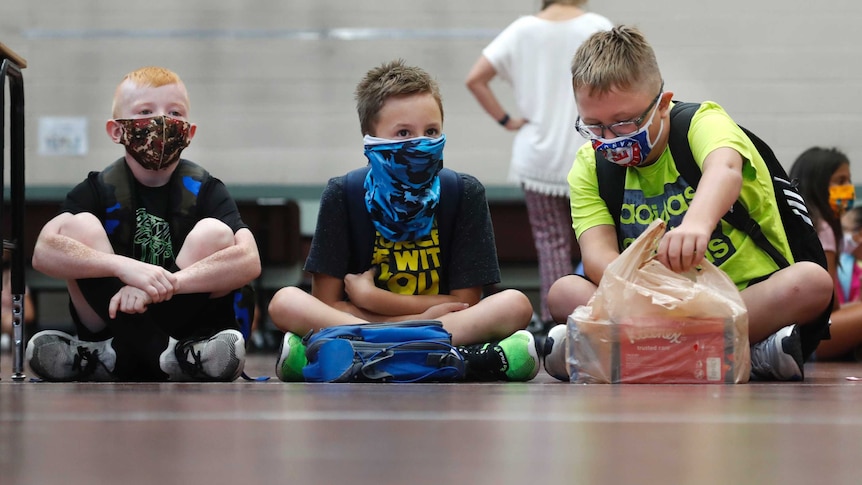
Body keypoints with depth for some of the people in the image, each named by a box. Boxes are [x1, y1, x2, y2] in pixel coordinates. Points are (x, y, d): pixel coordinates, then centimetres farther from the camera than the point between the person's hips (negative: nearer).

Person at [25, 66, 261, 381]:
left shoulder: (204, 189, -2)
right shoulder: (99, 189, -1)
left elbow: (249, 261, -21)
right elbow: (44, 252, -19)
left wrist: (165, 283, -33)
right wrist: (124, 267, -36)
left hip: (185, 325, -1)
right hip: (113, 323, 1)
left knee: (214, 232, -20)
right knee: (79, 226, -17)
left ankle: (119, 354, -25)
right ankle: (162, 353, -29)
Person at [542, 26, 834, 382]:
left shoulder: (702, 122, -11)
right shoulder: (590, 168, 2)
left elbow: (725, 168, -37)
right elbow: (597, 252, -14)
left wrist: (698, 222, -62)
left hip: (751, 293, -3)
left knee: (812, 281, -33)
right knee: (564, 292, -19)